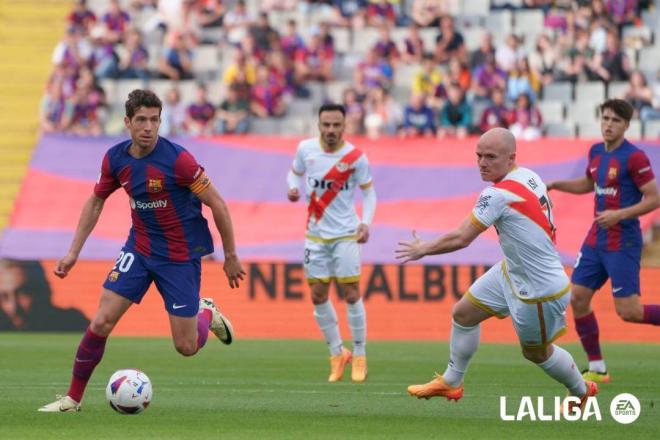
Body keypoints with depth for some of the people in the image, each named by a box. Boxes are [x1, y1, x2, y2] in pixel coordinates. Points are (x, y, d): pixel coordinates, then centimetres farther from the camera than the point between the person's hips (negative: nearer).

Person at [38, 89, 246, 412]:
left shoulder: (177, 159, -22)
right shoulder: (115, 159, -6)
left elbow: (216, 204, -14)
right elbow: (95, 203, 10)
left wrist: (231, 257, -8)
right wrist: (73, 253, 6)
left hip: (180, 256, -4)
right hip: (139, 249, 4)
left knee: (186, 347, -1)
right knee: (101, 322, -9)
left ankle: (207, 313, 34)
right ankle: (73, 398, 4)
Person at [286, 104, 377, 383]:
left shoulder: (355, 157, -10)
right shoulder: (306, 149, -3)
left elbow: (368, 191, -1)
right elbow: (295, 171, 14)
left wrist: (366, 222, -15)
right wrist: (293, 187, -9)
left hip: (345, 234, -3)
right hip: (315, 235, 3)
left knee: (351, 294, -6)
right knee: (318, 297, 3)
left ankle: (359, 356, 7)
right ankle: (337, 354, 19)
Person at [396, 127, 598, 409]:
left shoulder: (498, 195, -29)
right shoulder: (529, 176, -5)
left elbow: (460, 238, -25)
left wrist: (422, 249, -9)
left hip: (540, 291, -9)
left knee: (536, 353, 12)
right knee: (463, 313, 14)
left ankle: (581, 391, 39)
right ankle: (450, 382, 31)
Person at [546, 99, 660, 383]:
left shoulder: (634, 157, -14)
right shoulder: (596, 152, 8)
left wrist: (619, 215, -23)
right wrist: (554, 184, 14)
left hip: (623, 243, -8)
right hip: (596, 240, 8)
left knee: (628, 311, -11)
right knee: (578, 297, 2)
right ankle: (597, 368, 11)